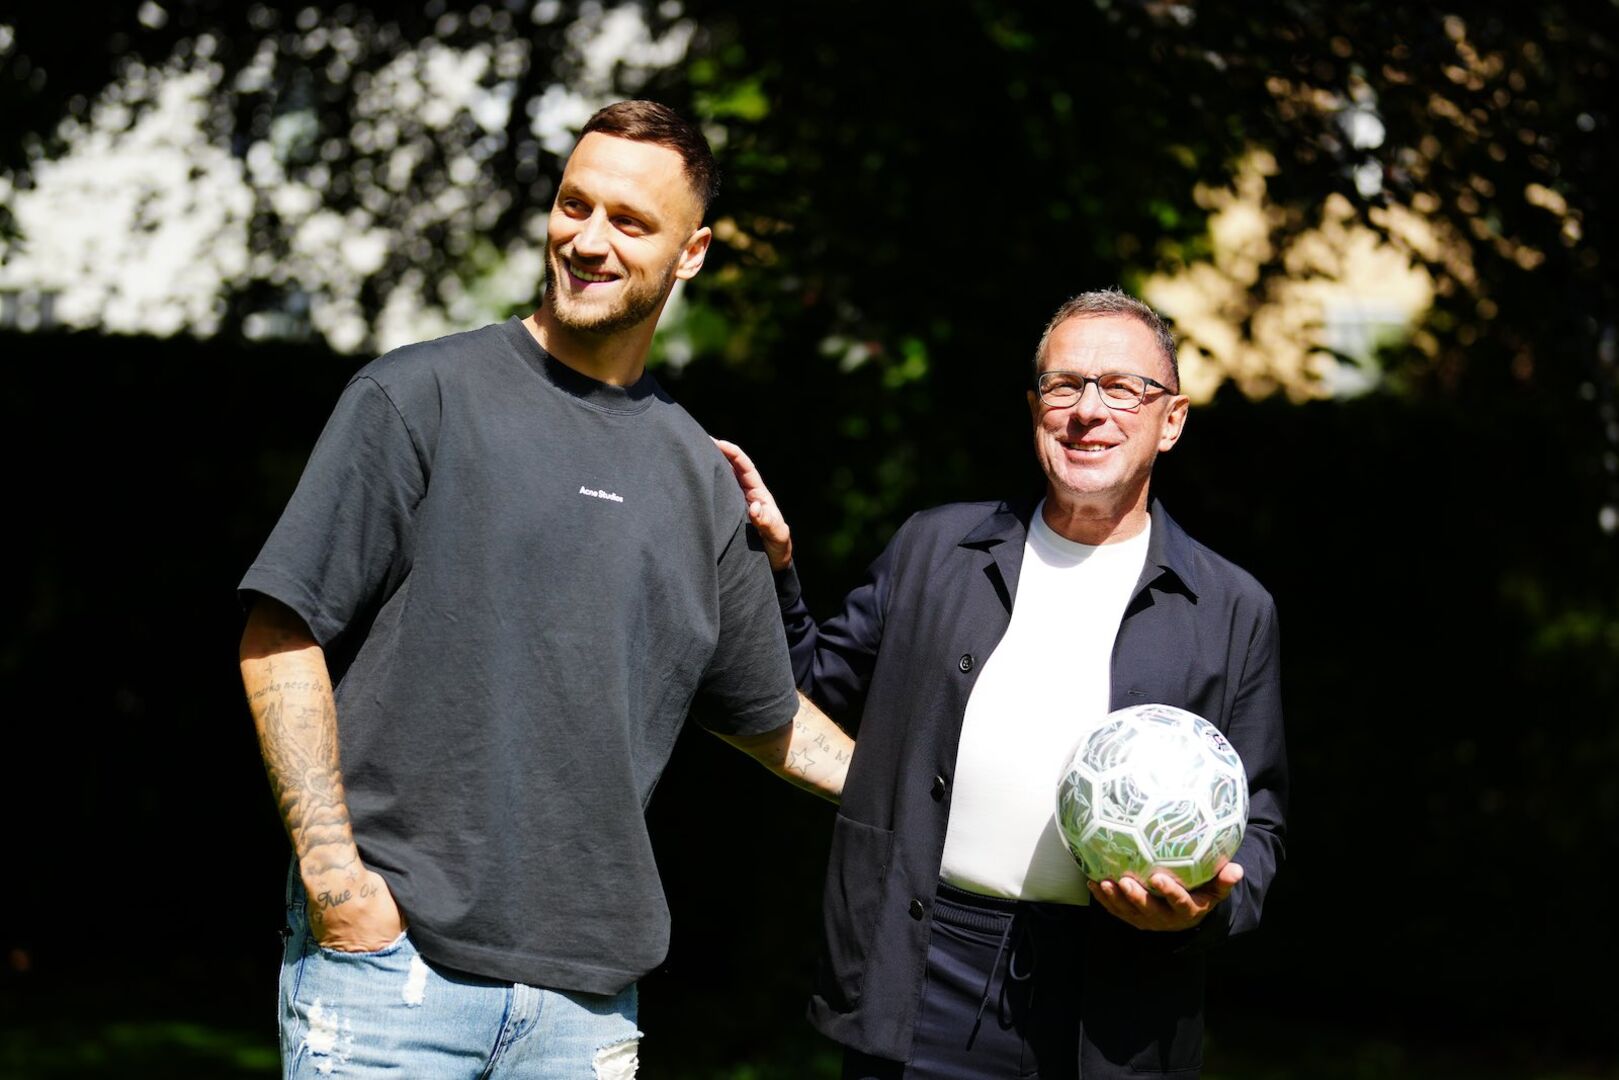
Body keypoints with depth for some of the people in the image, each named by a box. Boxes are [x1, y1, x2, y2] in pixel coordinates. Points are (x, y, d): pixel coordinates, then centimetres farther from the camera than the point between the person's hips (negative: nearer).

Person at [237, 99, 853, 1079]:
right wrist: (332, 868, -12)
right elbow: (282, 636, -5)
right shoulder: (420, 396, 0)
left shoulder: (702, 477, 14)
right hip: (391, 955, -4)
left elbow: (766, 713, 25)